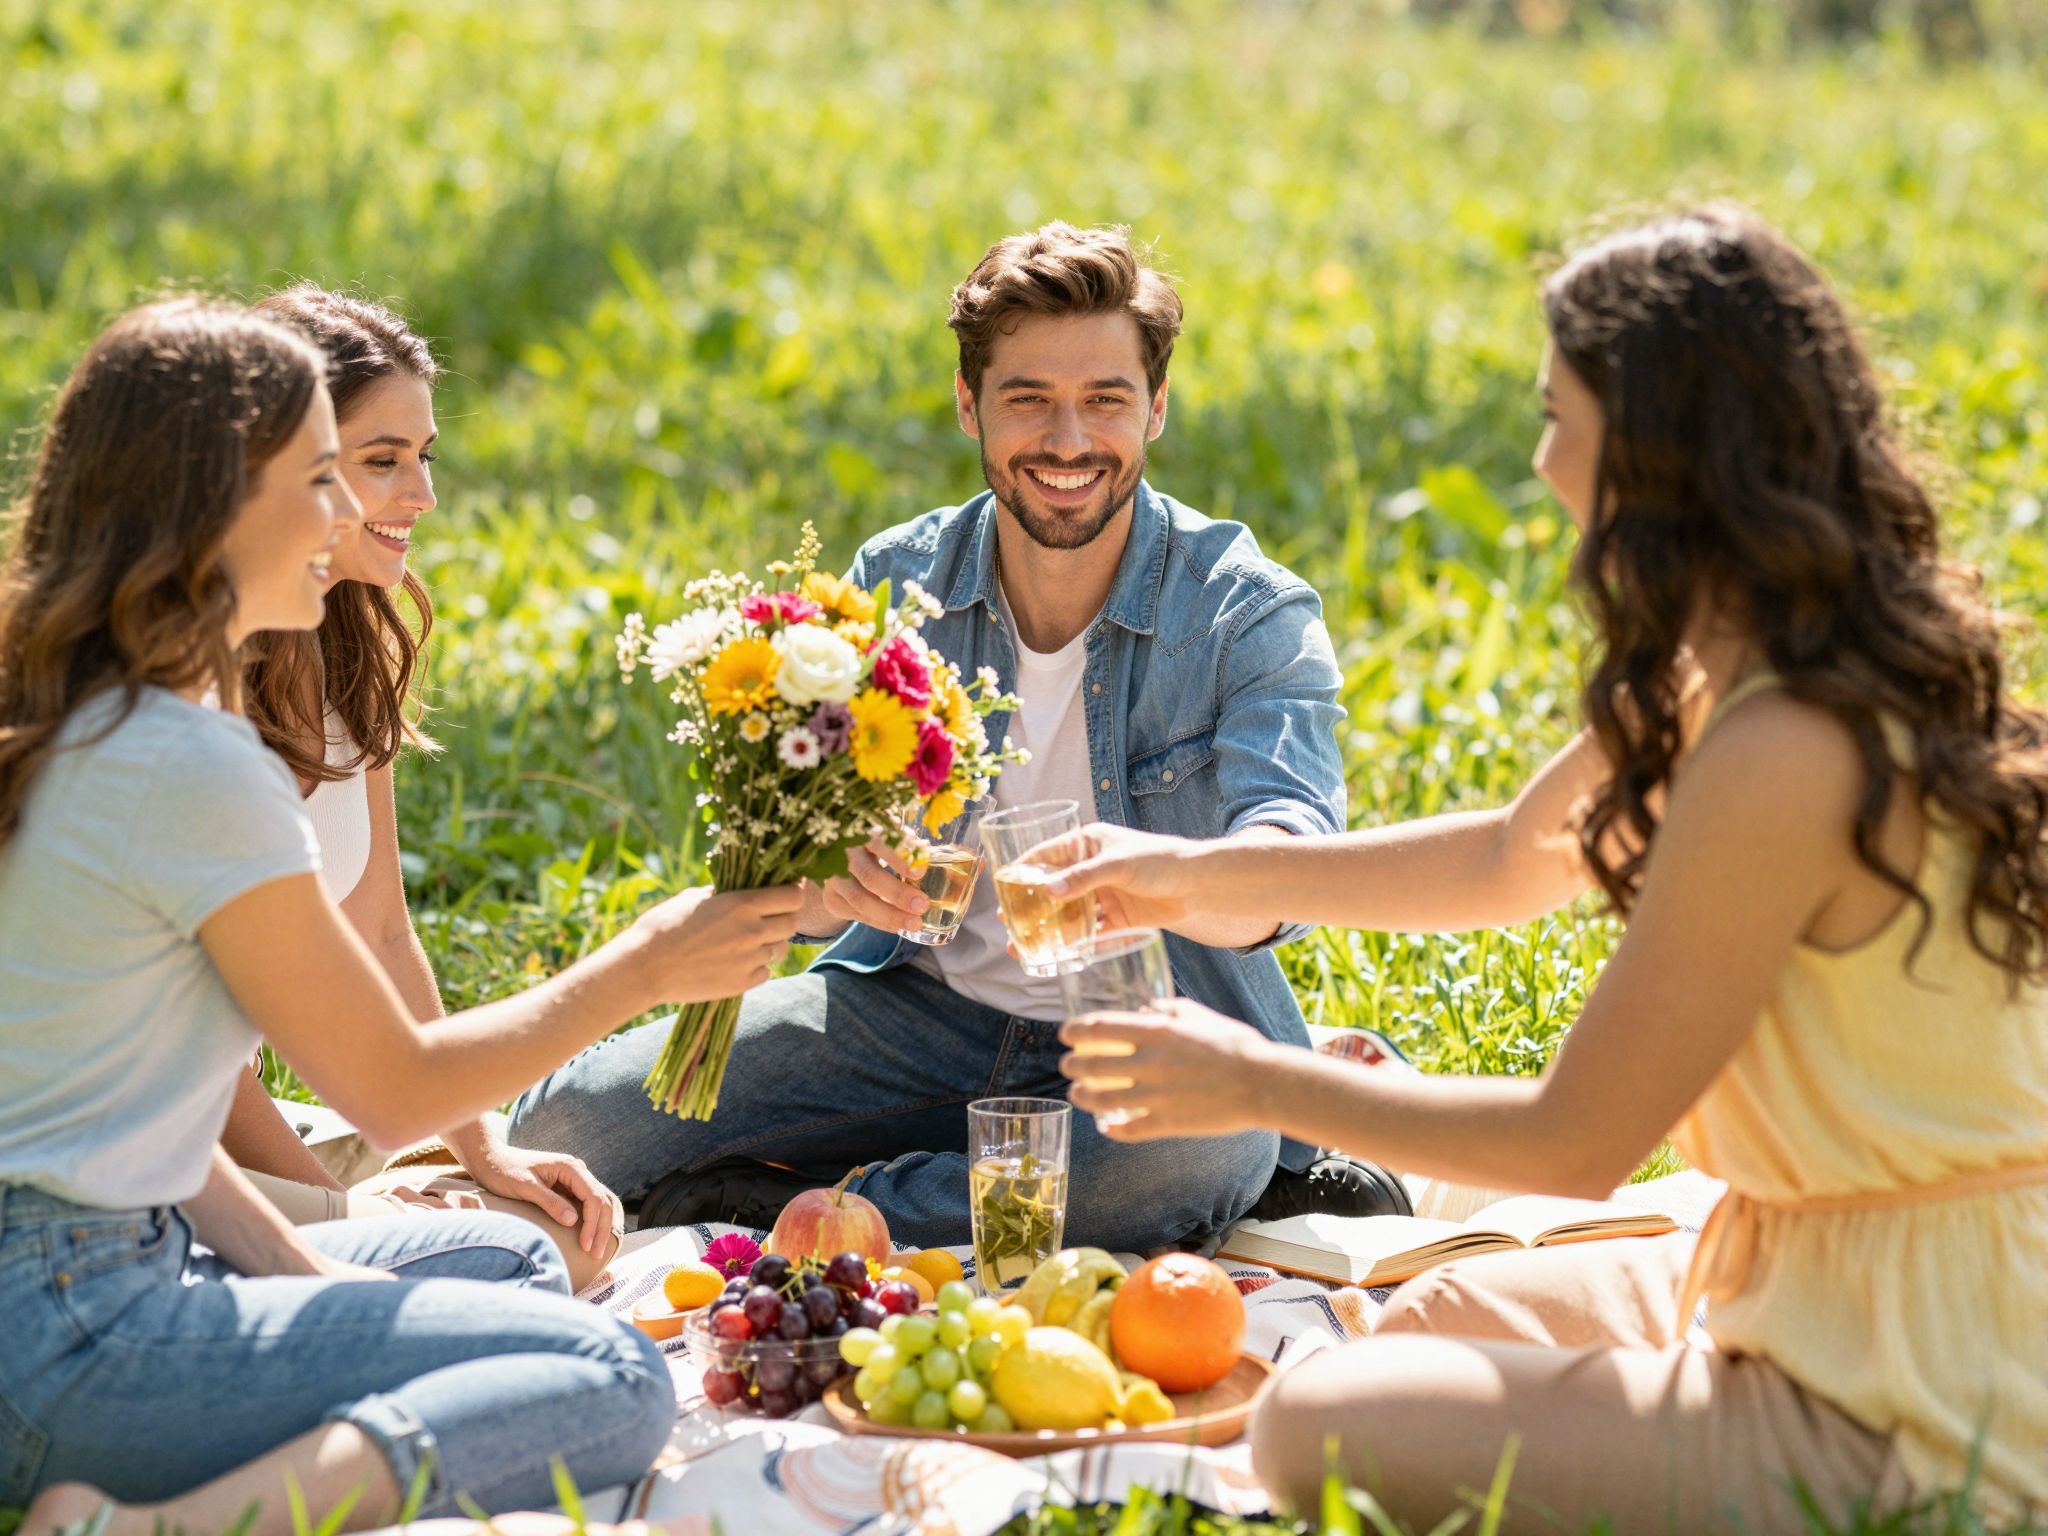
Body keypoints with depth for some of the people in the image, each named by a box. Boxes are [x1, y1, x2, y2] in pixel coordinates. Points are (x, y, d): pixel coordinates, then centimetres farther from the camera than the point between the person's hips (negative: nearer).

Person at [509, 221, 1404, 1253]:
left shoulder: (1251, 616, -11)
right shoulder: (893, 586, -2)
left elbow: (1288, 852, -28)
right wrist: (840, 880, -34)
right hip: (918, 1007, 4)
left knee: (1208, 1145, -40)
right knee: (566, 1122, -12)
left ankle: (810, 1216, -20)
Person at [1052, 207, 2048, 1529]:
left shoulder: (1783, 757, -26)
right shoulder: (1737, 677, 4)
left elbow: (1574, 1142, -17)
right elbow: (1511, 858, 20)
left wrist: (1260, 1085, -6)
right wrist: (1201, 876, 20)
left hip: (1906, 1421, -10)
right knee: (1438, 1318, 24)